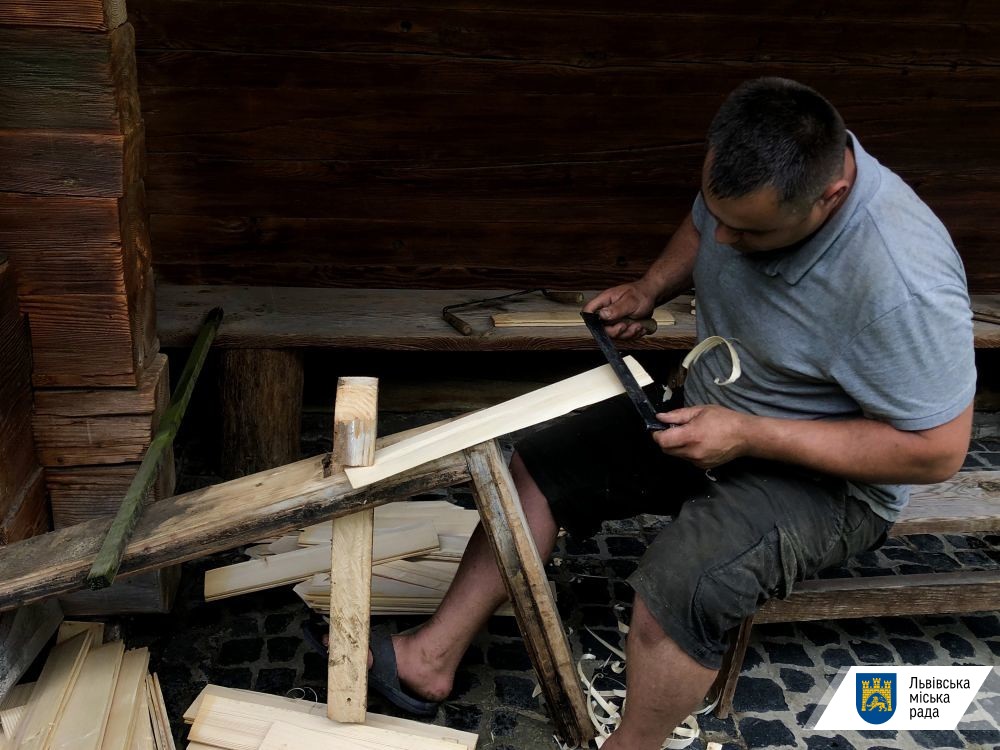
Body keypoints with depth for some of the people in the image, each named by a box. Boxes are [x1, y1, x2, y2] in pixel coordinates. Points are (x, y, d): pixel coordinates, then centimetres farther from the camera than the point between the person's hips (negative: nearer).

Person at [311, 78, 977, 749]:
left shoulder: (902, 283, -34)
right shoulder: (750, 175, -12)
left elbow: (939, 450, -26)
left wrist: (750, 436, -28)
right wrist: (650, 289, -8)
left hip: (828, 476, -7)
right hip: (707, 415, 8)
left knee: (678, 591, -31)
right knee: (539, 470, 1)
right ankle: (433, 658, 10)